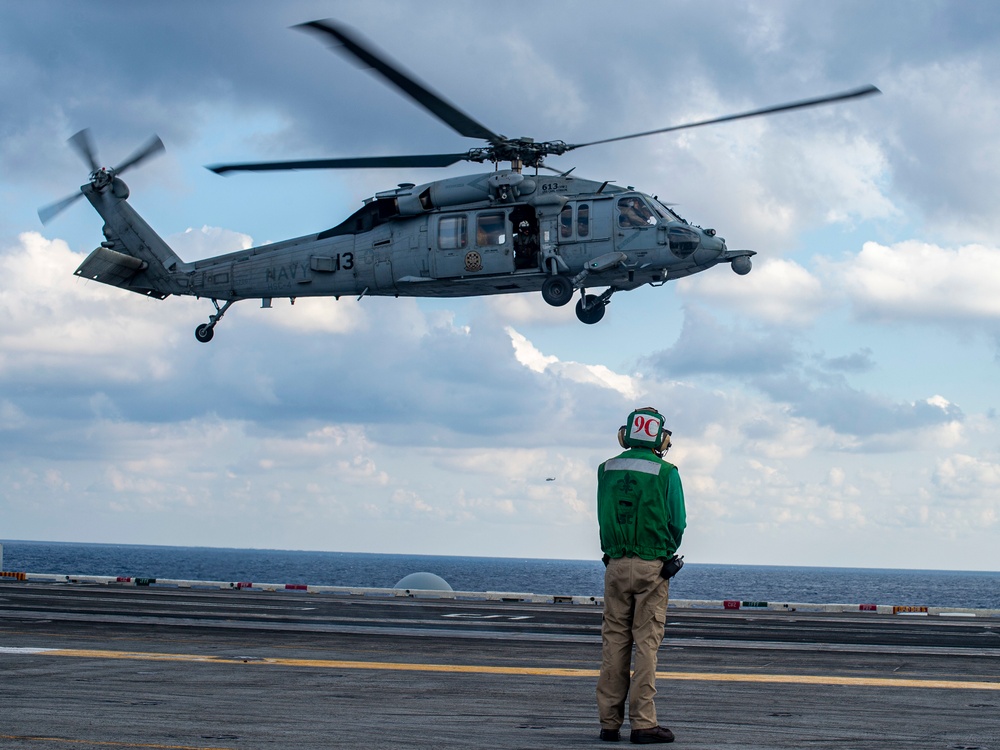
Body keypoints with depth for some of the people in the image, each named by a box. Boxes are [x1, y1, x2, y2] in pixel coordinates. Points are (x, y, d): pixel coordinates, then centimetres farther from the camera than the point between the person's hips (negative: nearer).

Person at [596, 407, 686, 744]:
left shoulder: (607, 470, 4)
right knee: (646, 642, -1)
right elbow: (678, 523, -3)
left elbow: (603, 517, 8)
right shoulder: (666, 473, -6)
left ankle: (610, 722, 9)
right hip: (652, 567, -3)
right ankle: (643, 723, -2)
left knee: (614, 641, 7)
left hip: (616, 564, 3)